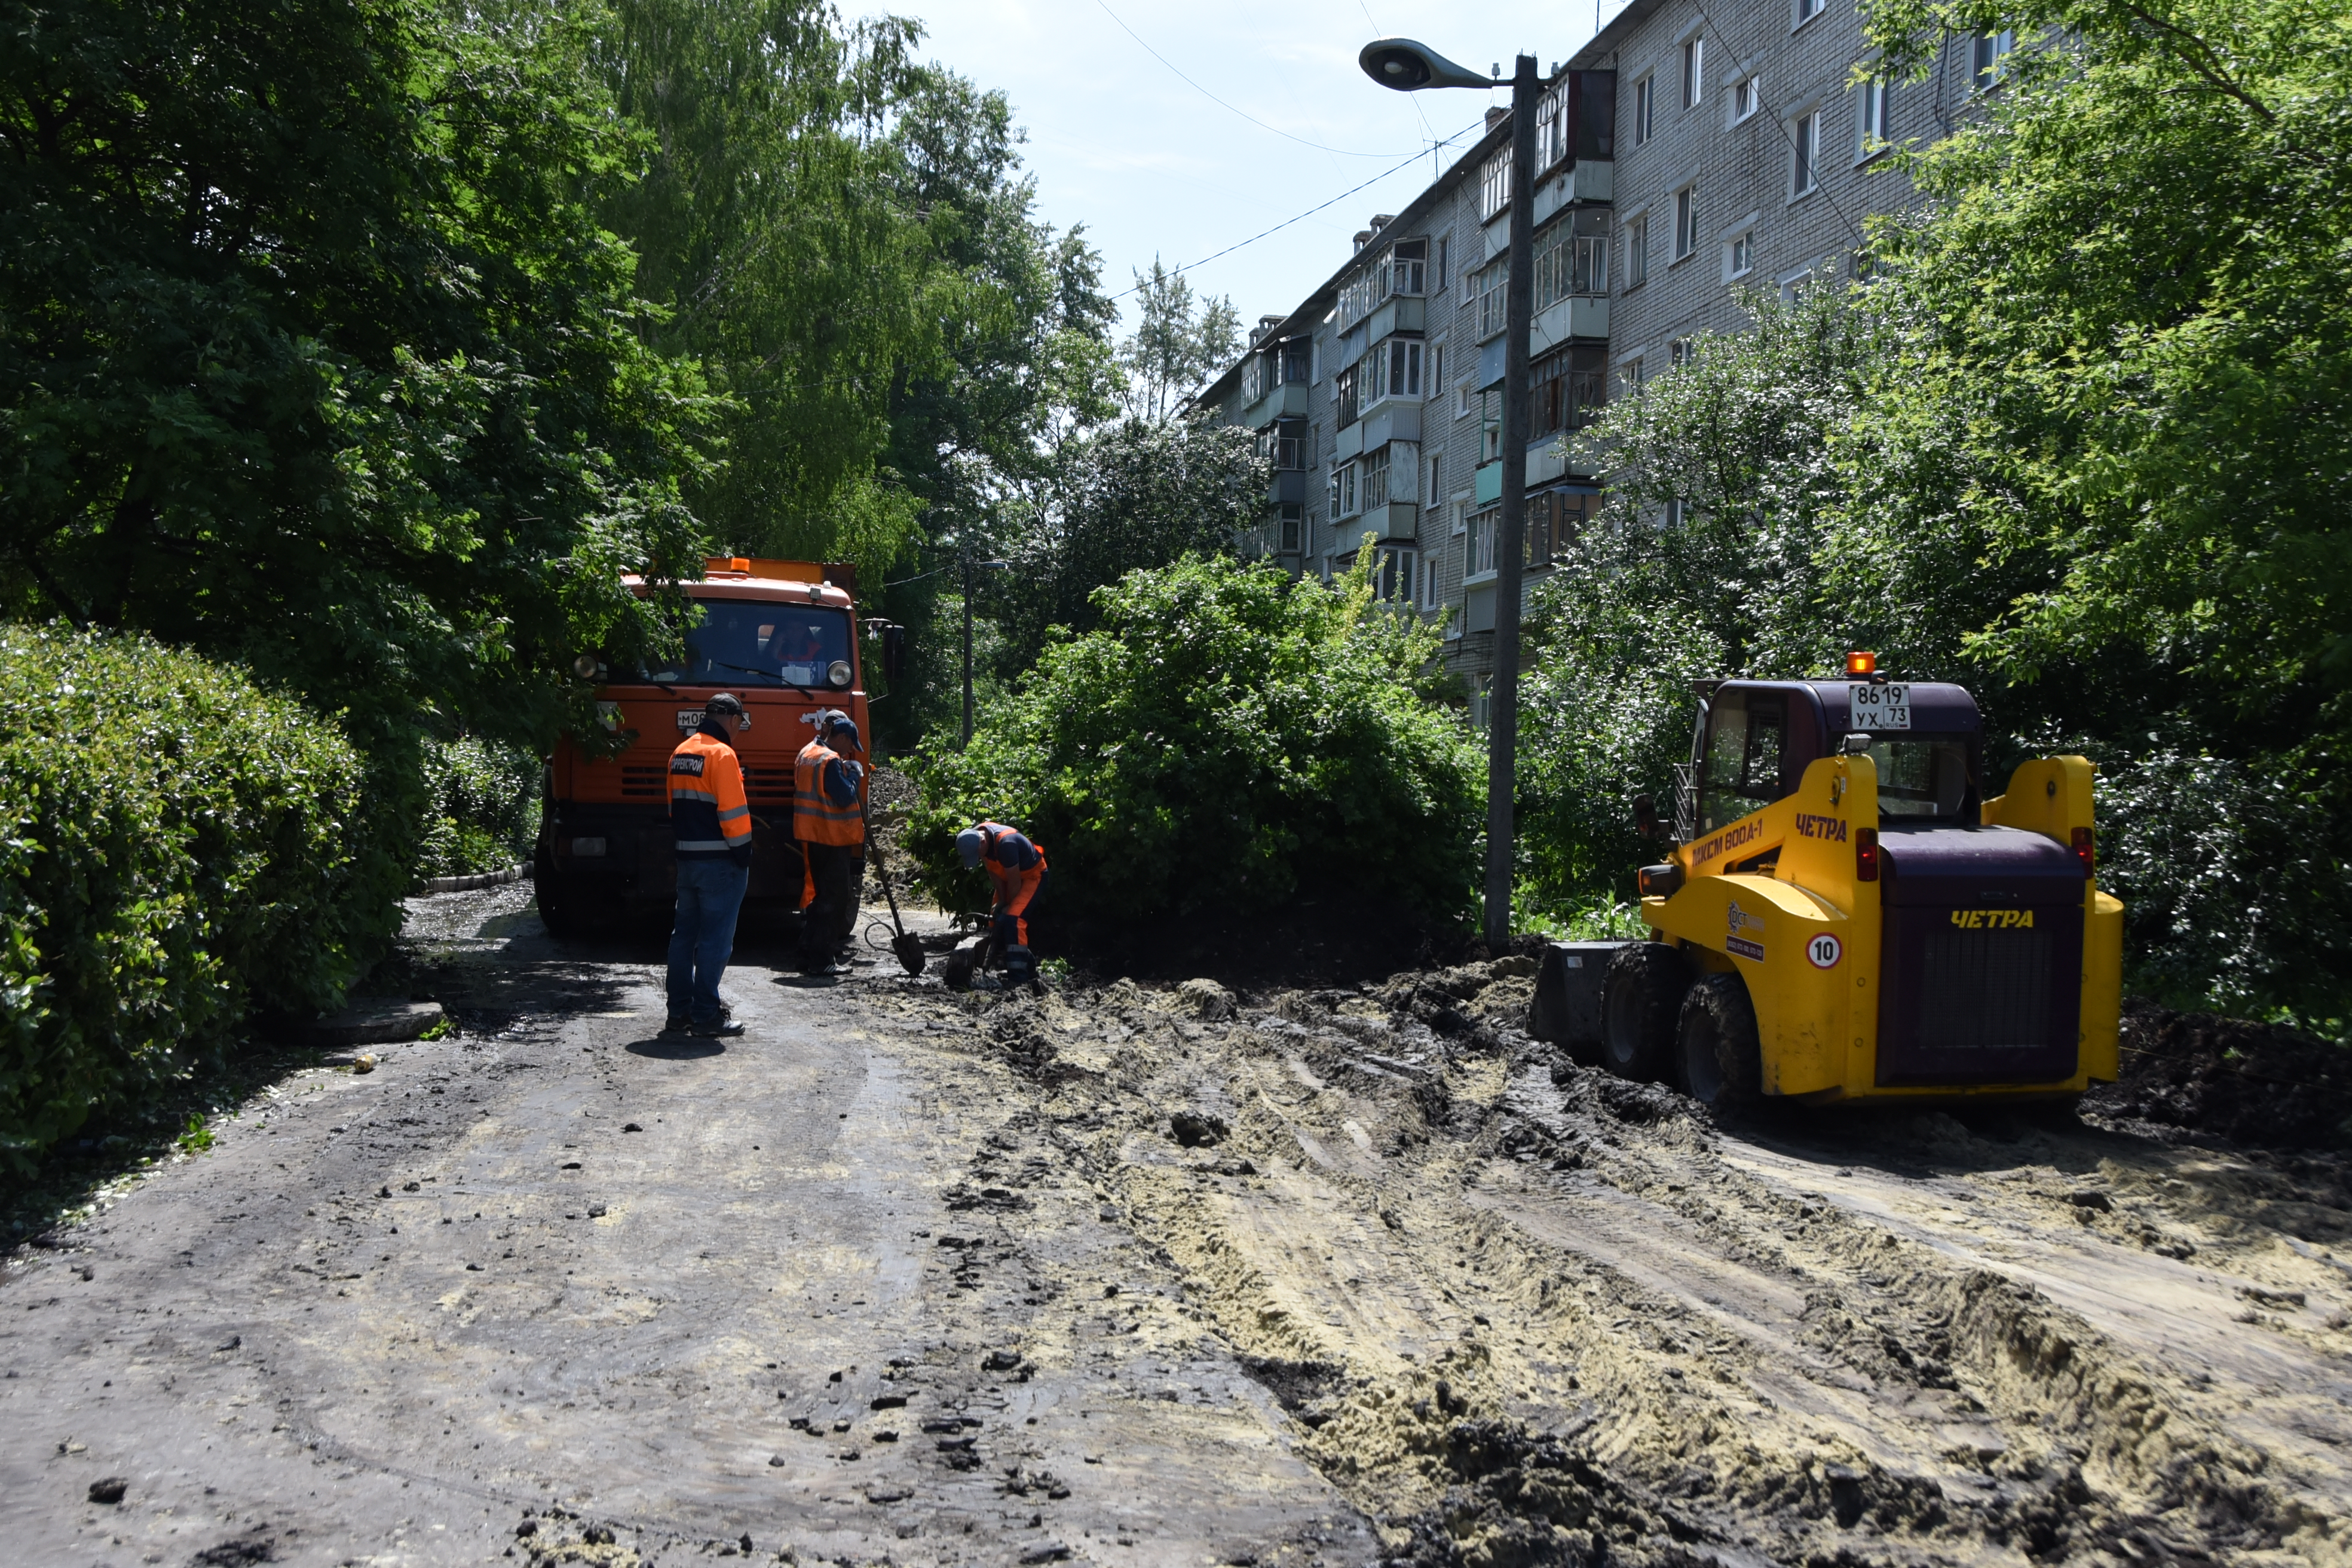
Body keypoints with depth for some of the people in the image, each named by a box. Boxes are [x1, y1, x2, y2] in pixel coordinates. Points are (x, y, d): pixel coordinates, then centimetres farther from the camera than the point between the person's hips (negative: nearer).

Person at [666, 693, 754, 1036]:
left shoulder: (680, 753, 11)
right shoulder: (722, 754, -15)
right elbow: (733, 813, -18)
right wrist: (744, 856, -11)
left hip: (687, 858, 8)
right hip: (720, 863, -8)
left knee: (684, 935, 13)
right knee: (715, 940, -3)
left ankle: (679, 1010, 17)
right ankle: (706, 1016, -2)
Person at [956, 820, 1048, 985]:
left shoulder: (1006, 843, -38)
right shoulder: (975, 838, -14)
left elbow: (1015, 882, -27)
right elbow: (993, 872, -2)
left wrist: (1008, 906, -14)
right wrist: (1001, 901, -5)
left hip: (1032, 875, -9)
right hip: (1009, 876, 9)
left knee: (1013, 919, -24)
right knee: (996, 921, 6)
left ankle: (1018, 977, -24)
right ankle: (1028, 965, 18)